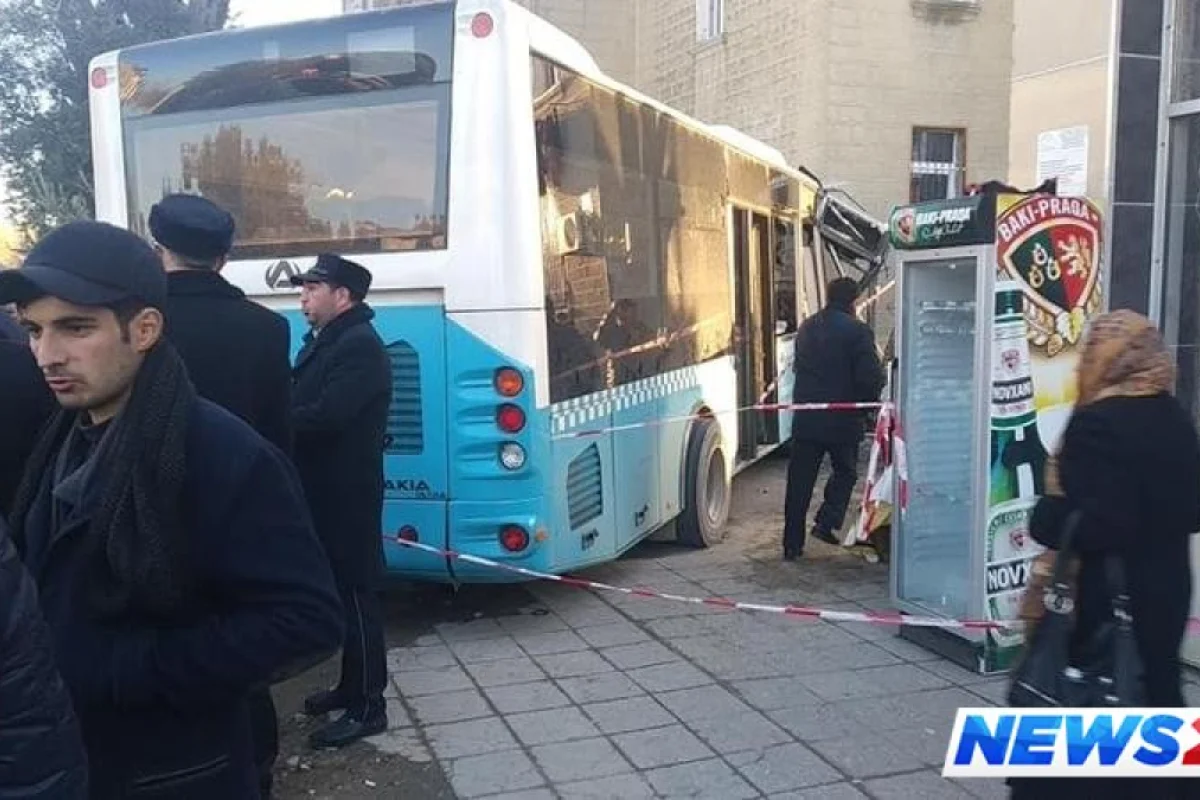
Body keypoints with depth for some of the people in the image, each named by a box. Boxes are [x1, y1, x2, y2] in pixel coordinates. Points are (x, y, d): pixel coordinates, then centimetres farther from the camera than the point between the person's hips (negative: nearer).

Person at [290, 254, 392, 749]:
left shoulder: (359, 346, -15)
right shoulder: (323, 343, 16)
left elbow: (324, 415, -25)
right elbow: (303, 408, 11)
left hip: (345, 497, -10)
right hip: (324, 494, 10)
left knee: (355, 595, -2)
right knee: (340, 592, 17)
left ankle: (368, 707, 8)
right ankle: (352, 686, 31)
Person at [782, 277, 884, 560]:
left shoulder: (806, 327, 9)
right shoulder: (857, 330, -11)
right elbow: (871, 377, -14)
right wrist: (868, 400, 5)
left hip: (805, 418, 4)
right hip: (842, 419, -4)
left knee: (799, 481, 8)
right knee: (845, 472, 18)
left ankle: (792, 544, 11)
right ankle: (826, 522, 4)